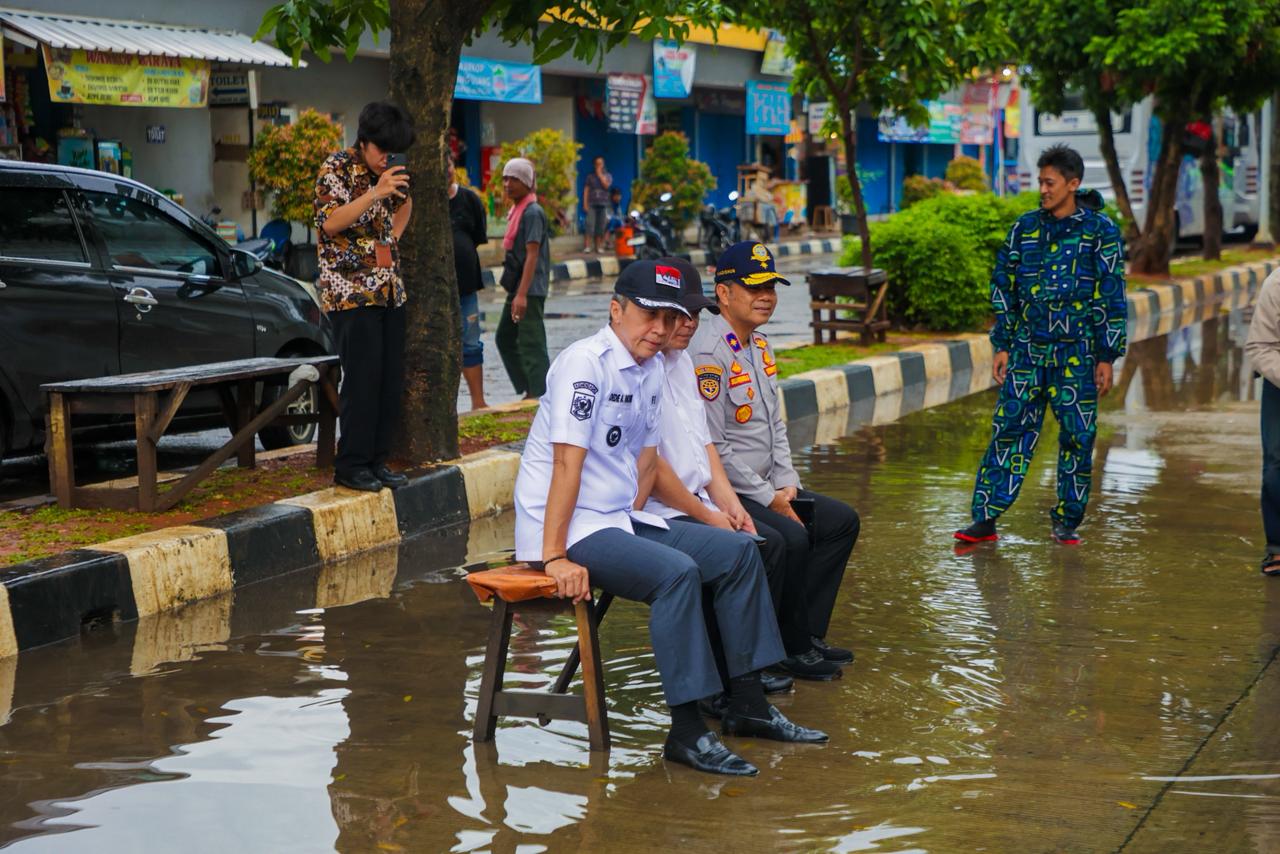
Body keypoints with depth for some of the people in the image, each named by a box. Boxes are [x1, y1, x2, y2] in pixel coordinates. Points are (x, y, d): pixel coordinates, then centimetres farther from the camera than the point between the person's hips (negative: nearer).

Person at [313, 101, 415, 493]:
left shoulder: (387, 172, 13)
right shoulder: (337, 168, -7)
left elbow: (404, 204, 32)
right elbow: (330, 222, -18)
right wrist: (375, 193, -25)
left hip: (389, 291, 7)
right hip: (351, 291, -7)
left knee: (391, 380, 5)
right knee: (362, 379, -10)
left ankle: (377, 460, 13)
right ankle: (351, 465, -3)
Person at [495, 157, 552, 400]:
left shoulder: (532, 212, -14)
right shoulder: (516, 210, 14)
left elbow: (532, 254, -20)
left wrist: (522, 294, -25)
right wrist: (514, 291, 19)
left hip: (530, 289, -10)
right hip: (517, 288, 10)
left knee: (531, 343, -9)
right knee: (505, 338, 17)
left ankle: (541, 395, -6)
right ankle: (529, 390, 24)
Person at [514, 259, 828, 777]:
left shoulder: (651, 367, 11)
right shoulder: (586, 363, -17)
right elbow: (568, 462, -23)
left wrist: (632, 523, 5)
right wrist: (556, 558, -27)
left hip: (620, 520, 10)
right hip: (570, 527, -9)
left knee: (738, 551, 4)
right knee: (676, 572, -30)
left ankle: (746, 704, 9)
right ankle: (687, 731, -25)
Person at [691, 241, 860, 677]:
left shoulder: (759, 345, 13)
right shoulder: (708, 353, -19)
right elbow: (712, 448, -22)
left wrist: (787, 484, 5)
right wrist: (768, 498, -16)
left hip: (765, 487, 10)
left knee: (841, 521, 8)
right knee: (791, 538, -28)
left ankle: (806, 635, 11)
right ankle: (791, 649, -9)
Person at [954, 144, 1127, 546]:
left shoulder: (1100, 230, 0)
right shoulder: (1025, 227, 7)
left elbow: (1112, 296, 0)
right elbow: (1003, 287, 13)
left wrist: (1107, 357, -3)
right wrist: (1002, 345, 7)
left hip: (1077, 354, -2)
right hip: (1027, 350, 2)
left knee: (1077, 436, 2)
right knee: (1009, 429, -2)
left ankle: (1066, 521, 15)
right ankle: (985, 518, 0)